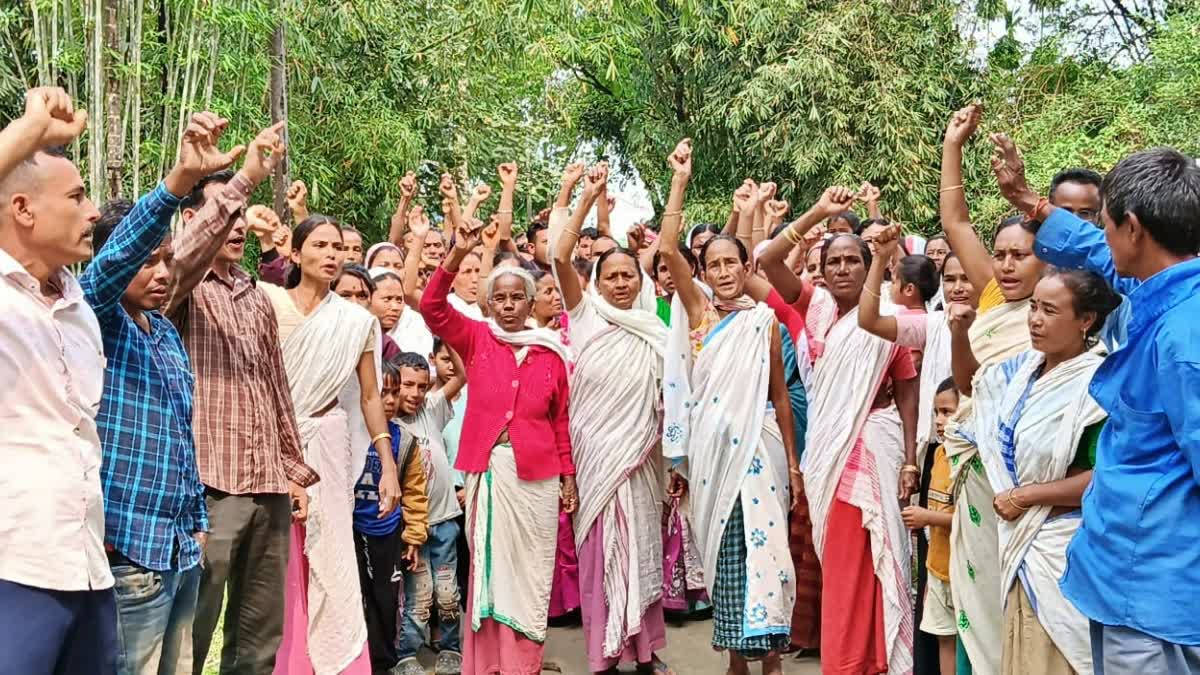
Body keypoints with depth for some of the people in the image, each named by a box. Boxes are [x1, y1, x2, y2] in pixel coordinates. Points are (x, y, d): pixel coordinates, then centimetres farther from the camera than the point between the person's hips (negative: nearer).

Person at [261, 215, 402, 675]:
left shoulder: (358, 321, 6)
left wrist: (388, 466, 3)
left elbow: (370, 396, 8)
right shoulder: (269, 300, 1)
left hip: (327, 442, 1)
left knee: (330, 561, 1)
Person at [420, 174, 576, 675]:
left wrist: (568, 475, 8)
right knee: (489, 568, 6)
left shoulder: (551, 353, 4)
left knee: (529, 573, 7)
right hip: (489, 469, -1)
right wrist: (456, 255, -22)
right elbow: (432, 308, -10)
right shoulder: (476, 339, 3)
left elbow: (561, 419, 9)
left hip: (537, 474, 1)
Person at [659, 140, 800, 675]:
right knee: (723, 552, 7)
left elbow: (781, 395, 6)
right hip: (710, 447, 2)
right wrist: (680, 180, -8)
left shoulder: (763, 319, 4)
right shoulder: (698, 311, 6)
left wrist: (792, 461, 4)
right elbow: (667, 249, -7)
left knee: (761, 546, -5)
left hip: (757, 446, -1)